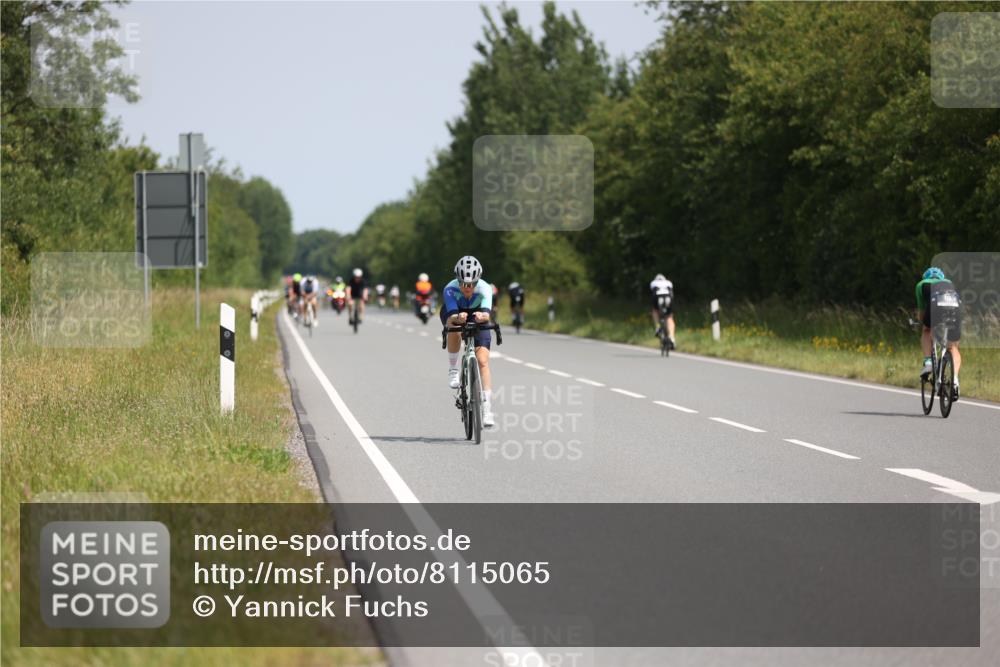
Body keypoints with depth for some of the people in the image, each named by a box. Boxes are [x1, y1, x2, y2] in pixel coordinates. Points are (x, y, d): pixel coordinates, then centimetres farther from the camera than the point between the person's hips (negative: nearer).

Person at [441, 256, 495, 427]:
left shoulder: (484, 289, -33)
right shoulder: (450, 289, -34)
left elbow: (486, 313, -48)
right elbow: (451, 315, -46)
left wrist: (482, 316, -72)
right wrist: (458, 318, -69)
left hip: (477, 318, 0)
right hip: (454, 312, 0)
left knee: (483, 362, -15)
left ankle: (487, 410, -16)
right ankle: (453, 370, -15)